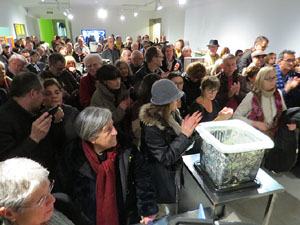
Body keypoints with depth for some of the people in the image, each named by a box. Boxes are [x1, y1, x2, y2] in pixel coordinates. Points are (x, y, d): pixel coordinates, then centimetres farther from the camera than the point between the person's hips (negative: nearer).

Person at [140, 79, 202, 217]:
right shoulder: (151, 128, -30)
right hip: (164, 180, -7)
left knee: (173, 214, 29)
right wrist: (184, 135, -31)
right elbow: (166, 159, -26)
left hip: (175, 171, 7)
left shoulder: (171, 114, -7)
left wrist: (188, 129, -16)